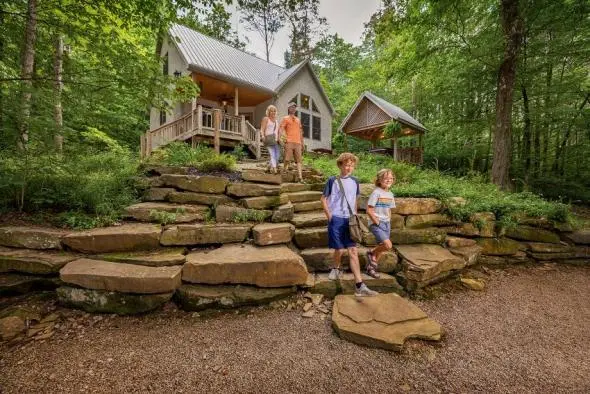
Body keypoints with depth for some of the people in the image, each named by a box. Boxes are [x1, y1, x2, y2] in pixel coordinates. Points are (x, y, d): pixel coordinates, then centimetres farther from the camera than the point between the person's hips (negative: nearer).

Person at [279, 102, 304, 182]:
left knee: (298, 160, -2)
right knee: (287, 159, -9)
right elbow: (280, 129, 0)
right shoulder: (285, 118, 10)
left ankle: (300, 178, -6)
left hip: (298, 142, 4)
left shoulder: (298, 120, 25)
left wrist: (302, 143, 19)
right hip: (289, 142, -4)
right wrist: (284, 138, -16)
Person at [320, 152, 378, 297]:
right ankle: (336, 269, 38)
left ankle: (359, 286, 0)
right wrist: (329, 215, -6)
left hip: (350, 220, 3)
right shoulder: (333, 180, -3)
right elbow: (324, 199, 1)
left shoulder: (354, 182, 7)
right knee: (340, 249, 4)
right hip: (336, 219, -3)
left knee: (353, 251, -1)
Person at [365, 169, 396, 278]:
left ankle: (370, 267, 25)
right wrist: (377, 222, -15)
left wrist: (389, 223, 9)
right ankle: (371, 253, 9)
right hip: (376, 224, -8)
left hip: (386, 224, 8)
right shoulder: (376, 192, -12)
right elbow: (369, 210, -15)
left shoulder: (390, 194, 10)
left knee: (382, 247, 10)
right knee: (388, 245, -19)